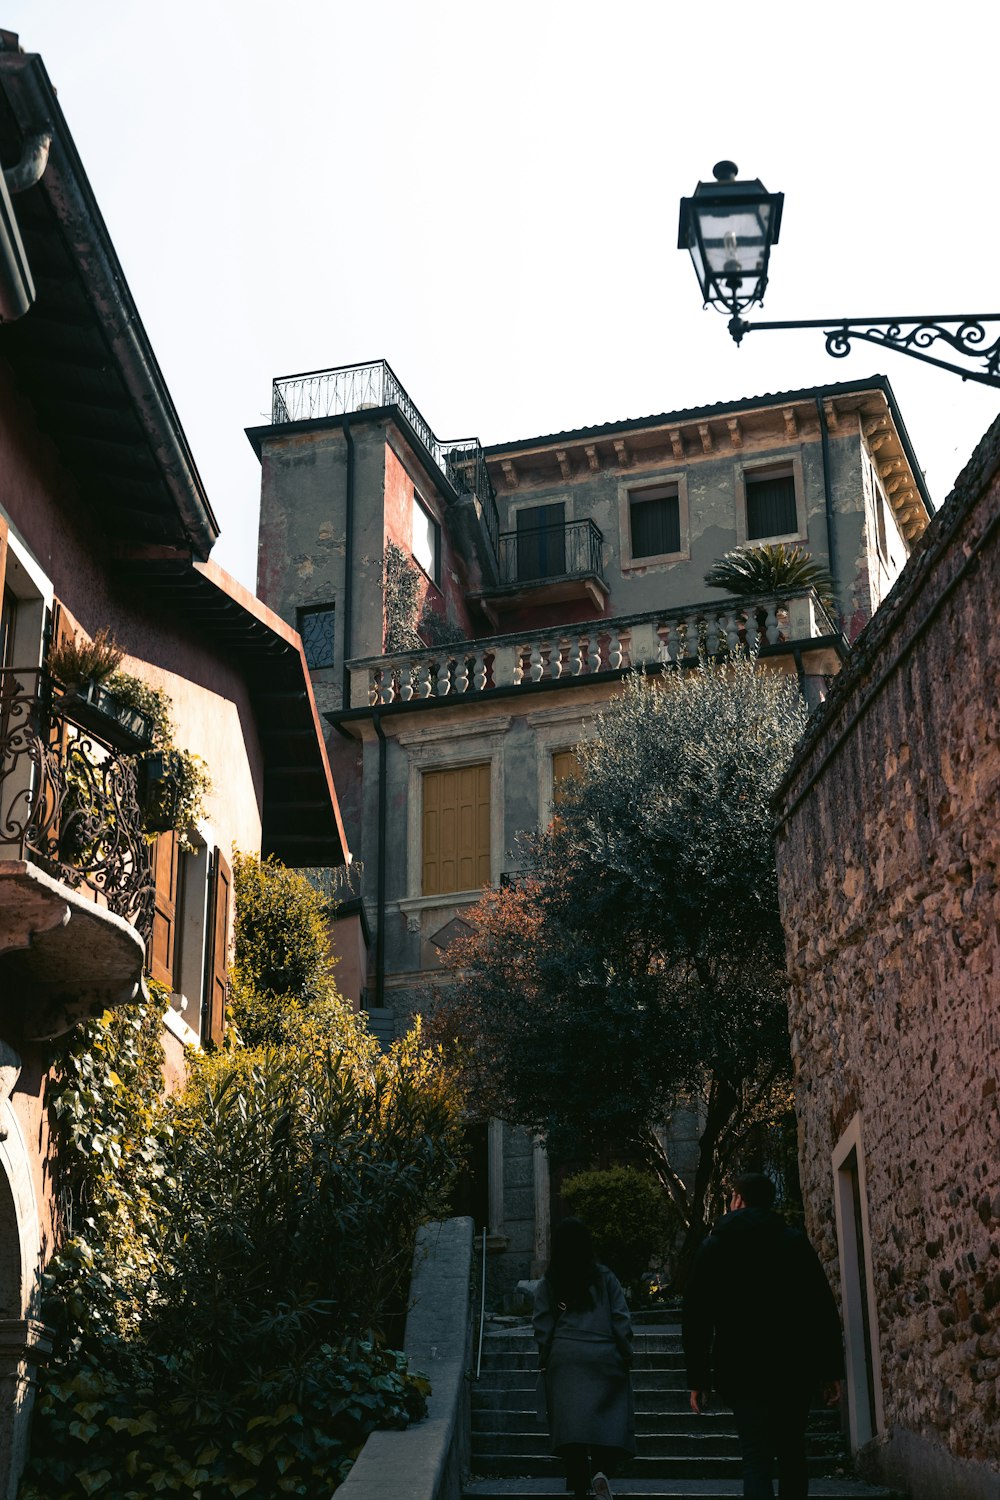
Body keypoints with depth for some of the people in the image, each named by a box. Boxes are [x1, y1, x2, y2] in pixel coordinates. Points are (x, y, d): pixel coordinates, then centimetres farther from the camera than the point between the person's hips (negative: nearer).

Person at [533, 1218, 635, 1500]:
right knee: (607, 1415, 6)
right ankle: (601, 1469, -16)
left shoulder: (547, 1284, 3)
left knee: (570, 1418, 2)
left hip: (564, 1360, 0)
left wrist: (544, 1360, 9)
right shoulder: (605, 1277, 2)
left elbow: (542, 1327, 1)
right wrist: (626, 1355, 7)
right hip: (602, 1357, 0)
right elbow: (621, 1321, 0)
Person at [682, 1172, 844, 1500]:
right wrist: (831, 1372, 3)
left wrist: (697, 1378, 5)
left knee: (757, 1461, -4)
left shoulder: (714, 1246, 4)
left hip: (742, 1371, -1)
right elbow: (825, 1310, 0)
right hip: (796, 1369, 2)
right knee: (792, 1455, 17)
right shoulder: (795, 1241, 5)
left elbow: (696, 1317, 2)